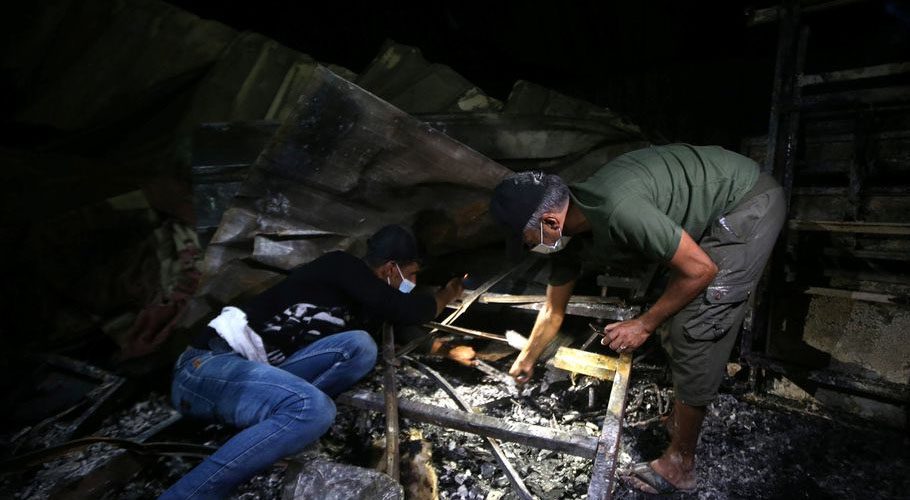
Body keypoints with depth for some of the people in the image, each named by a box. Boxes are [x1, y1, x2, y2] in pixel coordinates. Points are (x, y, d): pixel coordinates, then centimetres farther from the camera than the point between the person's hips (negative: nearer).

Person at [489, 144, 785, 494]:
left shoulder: (617, 210, -35)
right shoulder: (569, 232, -7)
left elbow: (700, 270, -23)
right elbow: (553, 310, 8)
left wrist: (644, 325, -14)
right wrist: (526, 360, 21)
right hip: (717, 211, 8)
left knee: (695, 334, -8)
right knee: (677, 323, 13)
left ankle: (679, 465, 7)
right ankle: (678, 420, 33)